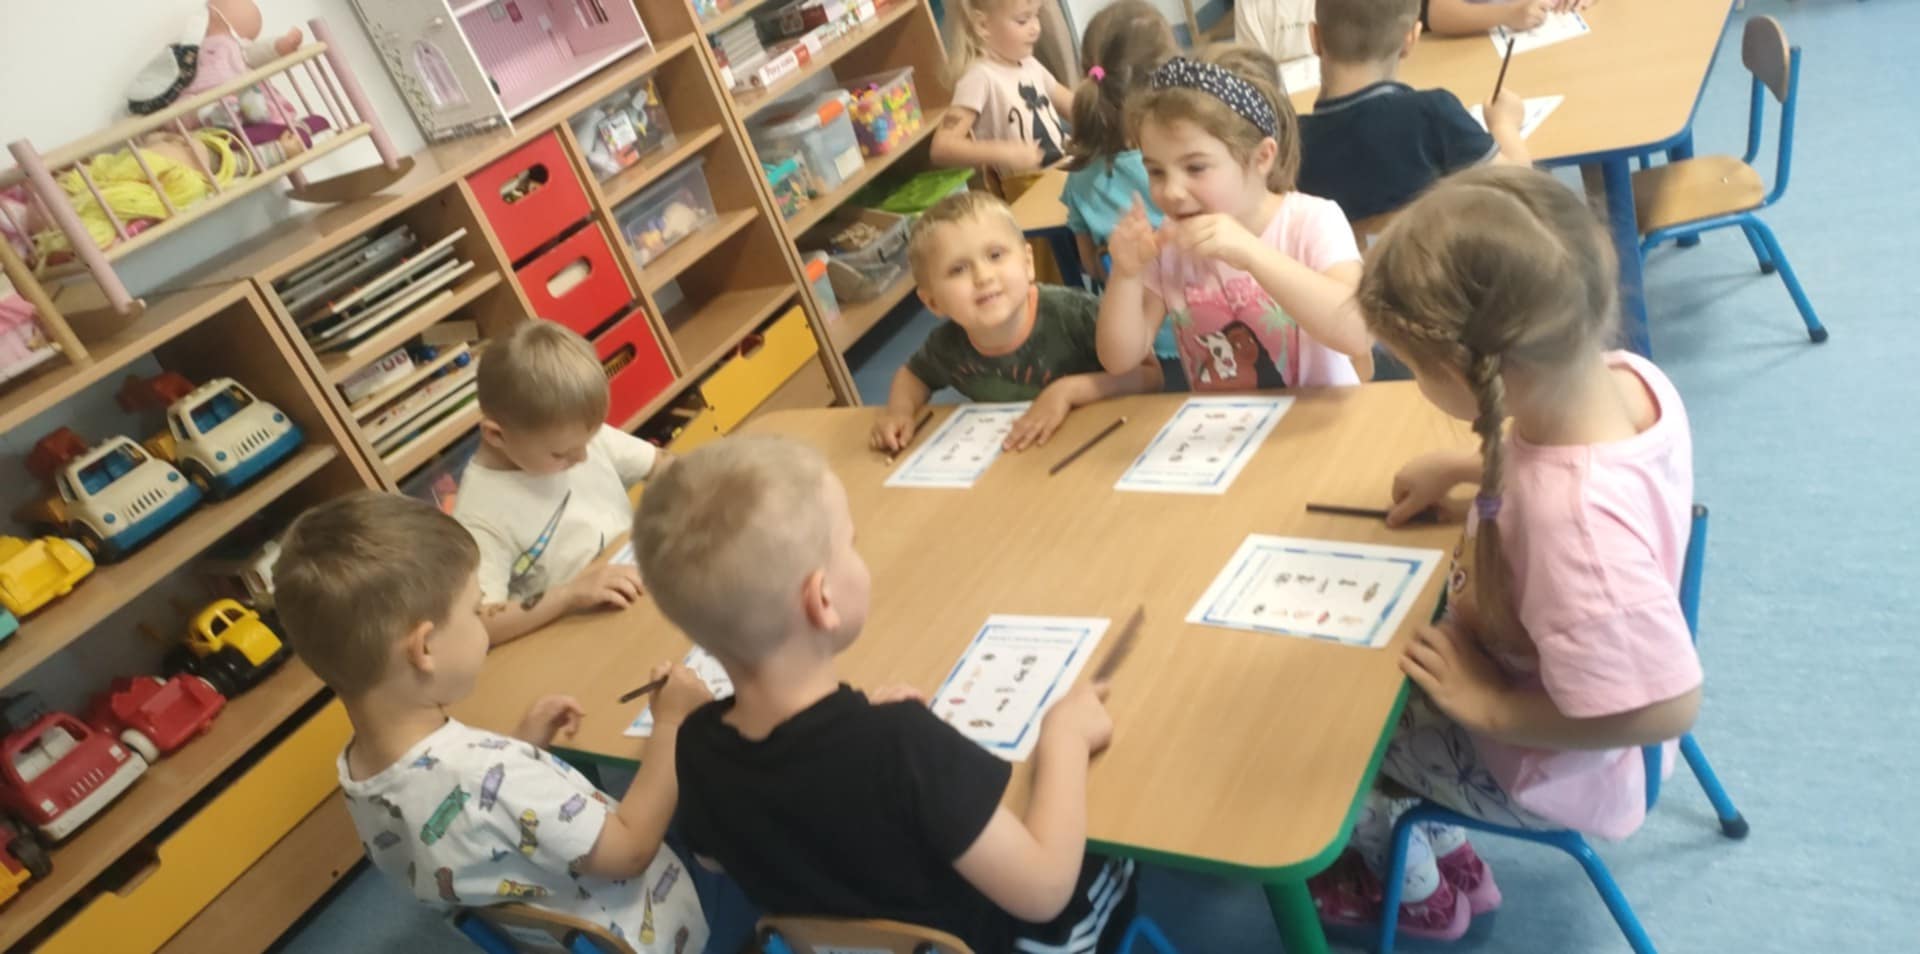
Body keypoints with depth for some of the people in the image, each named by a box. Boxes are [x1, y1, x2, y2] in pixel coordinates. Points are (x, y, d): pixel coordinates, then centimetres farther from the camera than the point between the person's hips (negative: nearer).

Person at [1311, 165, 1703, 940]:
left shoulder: (1575, 521, -44)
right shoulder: (1627, 376, -19)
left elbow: (1664, 707, -35)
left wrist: (1486, 704, -24)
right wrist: (1463, 468, -5)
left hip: (1538, 767, -7)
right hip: (1526, 661, 8)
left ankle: (1418, 889, 38)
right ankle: (1441, 842, 39)